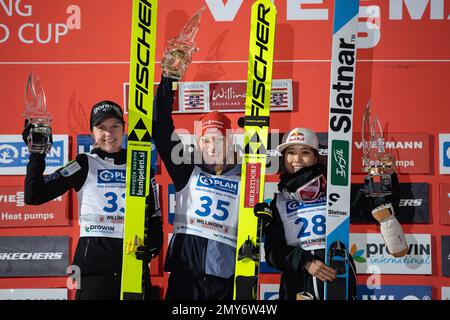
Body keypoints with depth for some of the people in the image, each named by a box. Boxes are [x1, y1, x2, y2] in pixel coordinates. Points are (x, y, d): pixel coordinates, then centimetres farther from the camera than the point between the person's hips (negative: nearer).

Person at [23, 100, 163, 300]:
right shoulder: (84, 165, 2)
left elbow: (154, 215, 13)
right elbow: (34, 196, -4)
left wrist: (153, 244, -5)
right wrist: (37, 153, -10)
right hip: (93, 258, -3)